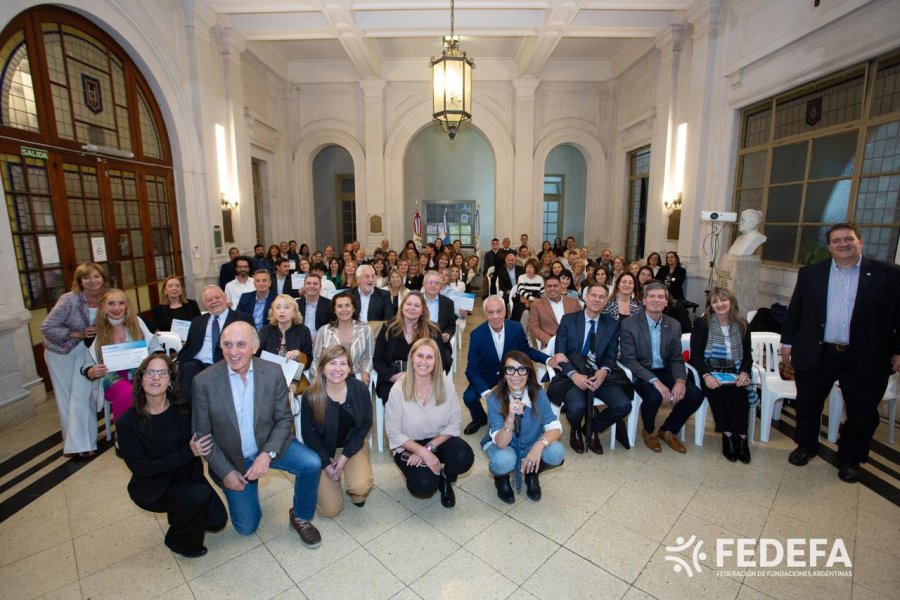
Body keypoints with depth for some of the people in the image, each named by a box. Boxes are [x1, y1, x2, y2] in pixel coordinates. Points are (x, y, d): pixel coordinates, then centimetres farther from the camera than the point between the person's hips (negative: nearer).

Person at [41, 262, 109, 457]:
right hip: (60, 352, -2)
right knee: (66, 397, 8)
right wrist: (78, 334, -25)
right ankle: (75, 442, 20)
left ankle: (83, 442, 10)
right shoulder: (70, 299, -23)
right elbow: (47, 328, -18)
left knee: (82, 396, -1)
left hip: (86, 352, 2)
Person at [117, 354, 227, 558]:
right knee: (200, 495, -28)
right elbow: (141, 468, -19)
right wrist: (188, 453, -25)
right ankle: (180, 541, 4)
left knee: (217, 520, -6)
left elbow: (203, 439, -6)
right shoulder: (127, 422, -18)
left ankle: (179, 514, 26)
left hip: (187, 476, 3)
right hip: (152, 488, -3)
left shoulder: (183, 409, -11)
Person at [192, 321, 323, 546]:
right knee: (246, 527, 7)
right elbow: (201, 434, -8)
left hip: (269, 445, 0)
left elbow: (284, 418, -8)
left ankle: (300, 517, 4)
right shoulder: (204, 381, -17)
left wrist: (267, 454, -22)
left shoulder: (273, 372, -16)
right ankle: (245, 490, 39)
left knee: (312, 463, -24)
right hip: (231, 459, 0)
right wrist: (225, 471, -10)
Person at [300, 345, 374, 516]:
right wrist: (326, 464, -11)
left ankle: (357, 491, 13)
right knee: (330, 510, -5)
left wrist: (345, 455, -12)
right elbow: (308, 435, -8)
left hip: (353, 444, 0)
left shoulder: (360, 389, -19)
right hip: (323, 449, 0)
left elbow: (366, 424, -7)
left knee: (360, 486, -26)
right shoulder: (310, 396, -21)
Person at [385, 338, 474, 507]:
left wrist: (429, 447, -19)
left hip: (439, 439, 2)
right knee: (424, 486, -25)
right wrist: (423, 452, -23)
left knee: (464, 458, -27)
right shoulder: (398, 390, -18)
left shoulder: (446, 384, -13)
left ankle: (445, 479, 9)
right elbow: (394, 433, -13)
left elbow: (454, 423, -10)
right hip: (408, 445, -2)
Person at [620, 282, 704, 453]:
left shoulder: (674, 325, 4)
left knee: (696, 394, -16)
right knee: (654, 395, -33)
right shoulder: (629, 324, -11)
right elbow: (629, 359, -16)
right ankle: (648, 431, 3)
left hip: (665, 372, 5)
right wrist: (655, 381, -28)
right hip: (641, 373, -5)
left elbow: (677, 359, 4)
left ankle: (667, 430, 10)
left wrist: (680, 381, -18)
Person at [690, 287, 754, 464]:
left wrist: (744, 373, -11)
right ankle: (728, 436, -16)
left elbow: (747, 355, 10)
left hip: (735, 373, 2)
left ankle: (740, 438, -16)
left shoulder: (742, 325, 10)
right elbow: (696, 355, -5)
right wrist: (706, 375, -22)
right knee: (720, 392, -31)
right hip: (711, 372, -2)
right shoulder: (701, 323, 0)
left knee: (740, 393, -28)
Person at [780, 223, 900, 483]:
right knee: (807, 403, 12)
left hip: (865, 358, 0)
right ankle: (806, 445, 33)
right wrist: (787, 341, 4)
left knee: (862, 411, 10)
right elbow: (795, 310, 6)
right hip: (816, 354, 1)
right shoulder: (810, 273, 3)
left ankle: (850, 458, 31)